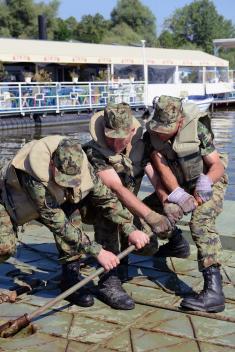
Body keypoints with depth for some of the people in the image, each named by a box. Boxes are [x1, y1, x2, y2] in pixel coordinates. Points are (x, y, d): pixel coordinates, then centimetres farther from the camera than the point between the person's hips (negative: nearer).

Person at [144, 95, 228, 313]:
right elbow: (160, 169, -23)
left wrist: (206, 181, -40)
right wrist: (177, 195, -36)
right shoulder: (151, 135, -15)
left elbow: (217, 165, -20)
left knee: (200, 222, -30)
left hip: (209, 182, -5)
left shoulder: (197, 129, -25)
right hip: (177, 186, 6)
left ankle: (214, 292, -38)